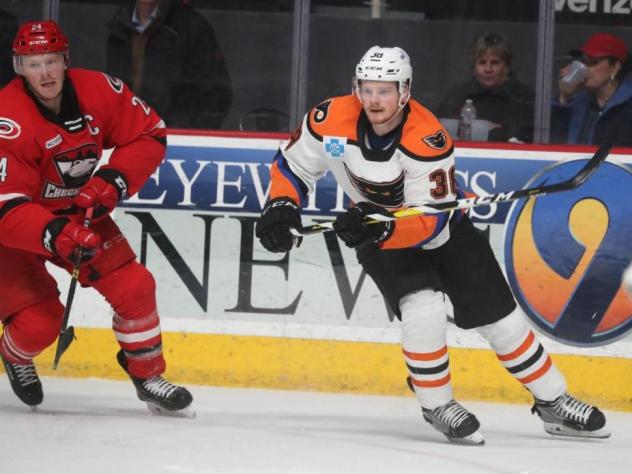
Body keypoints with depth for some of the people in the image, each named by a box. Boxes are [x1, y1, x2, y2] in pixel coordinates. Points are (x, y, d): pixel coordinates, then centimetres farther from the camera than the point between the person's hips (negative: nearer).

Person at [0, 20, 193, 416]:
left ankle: (148, 376, 16)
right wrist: (55, 235, -51)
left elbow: (150, 134, -4)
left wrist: (114, 180, -19)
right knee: (39, 321, -14)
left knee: (134, 286, -6)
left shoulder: (98, 91, -17)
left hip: (78, 212, 5)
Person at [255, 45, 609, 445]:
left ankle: (554, 403, 20)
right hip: (376, 229, 1)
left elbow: (431, 224, -34)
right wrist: (280, 207, -23)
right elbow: (292, 166, -6)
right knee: (423, 309, -25)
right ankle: (437, 405, -5)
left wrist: (381, 230, -49)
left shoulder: (427, 139, -33)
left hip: (444, 224, -1)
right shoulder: (332, 120, -24)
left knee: (500, 317, 3)